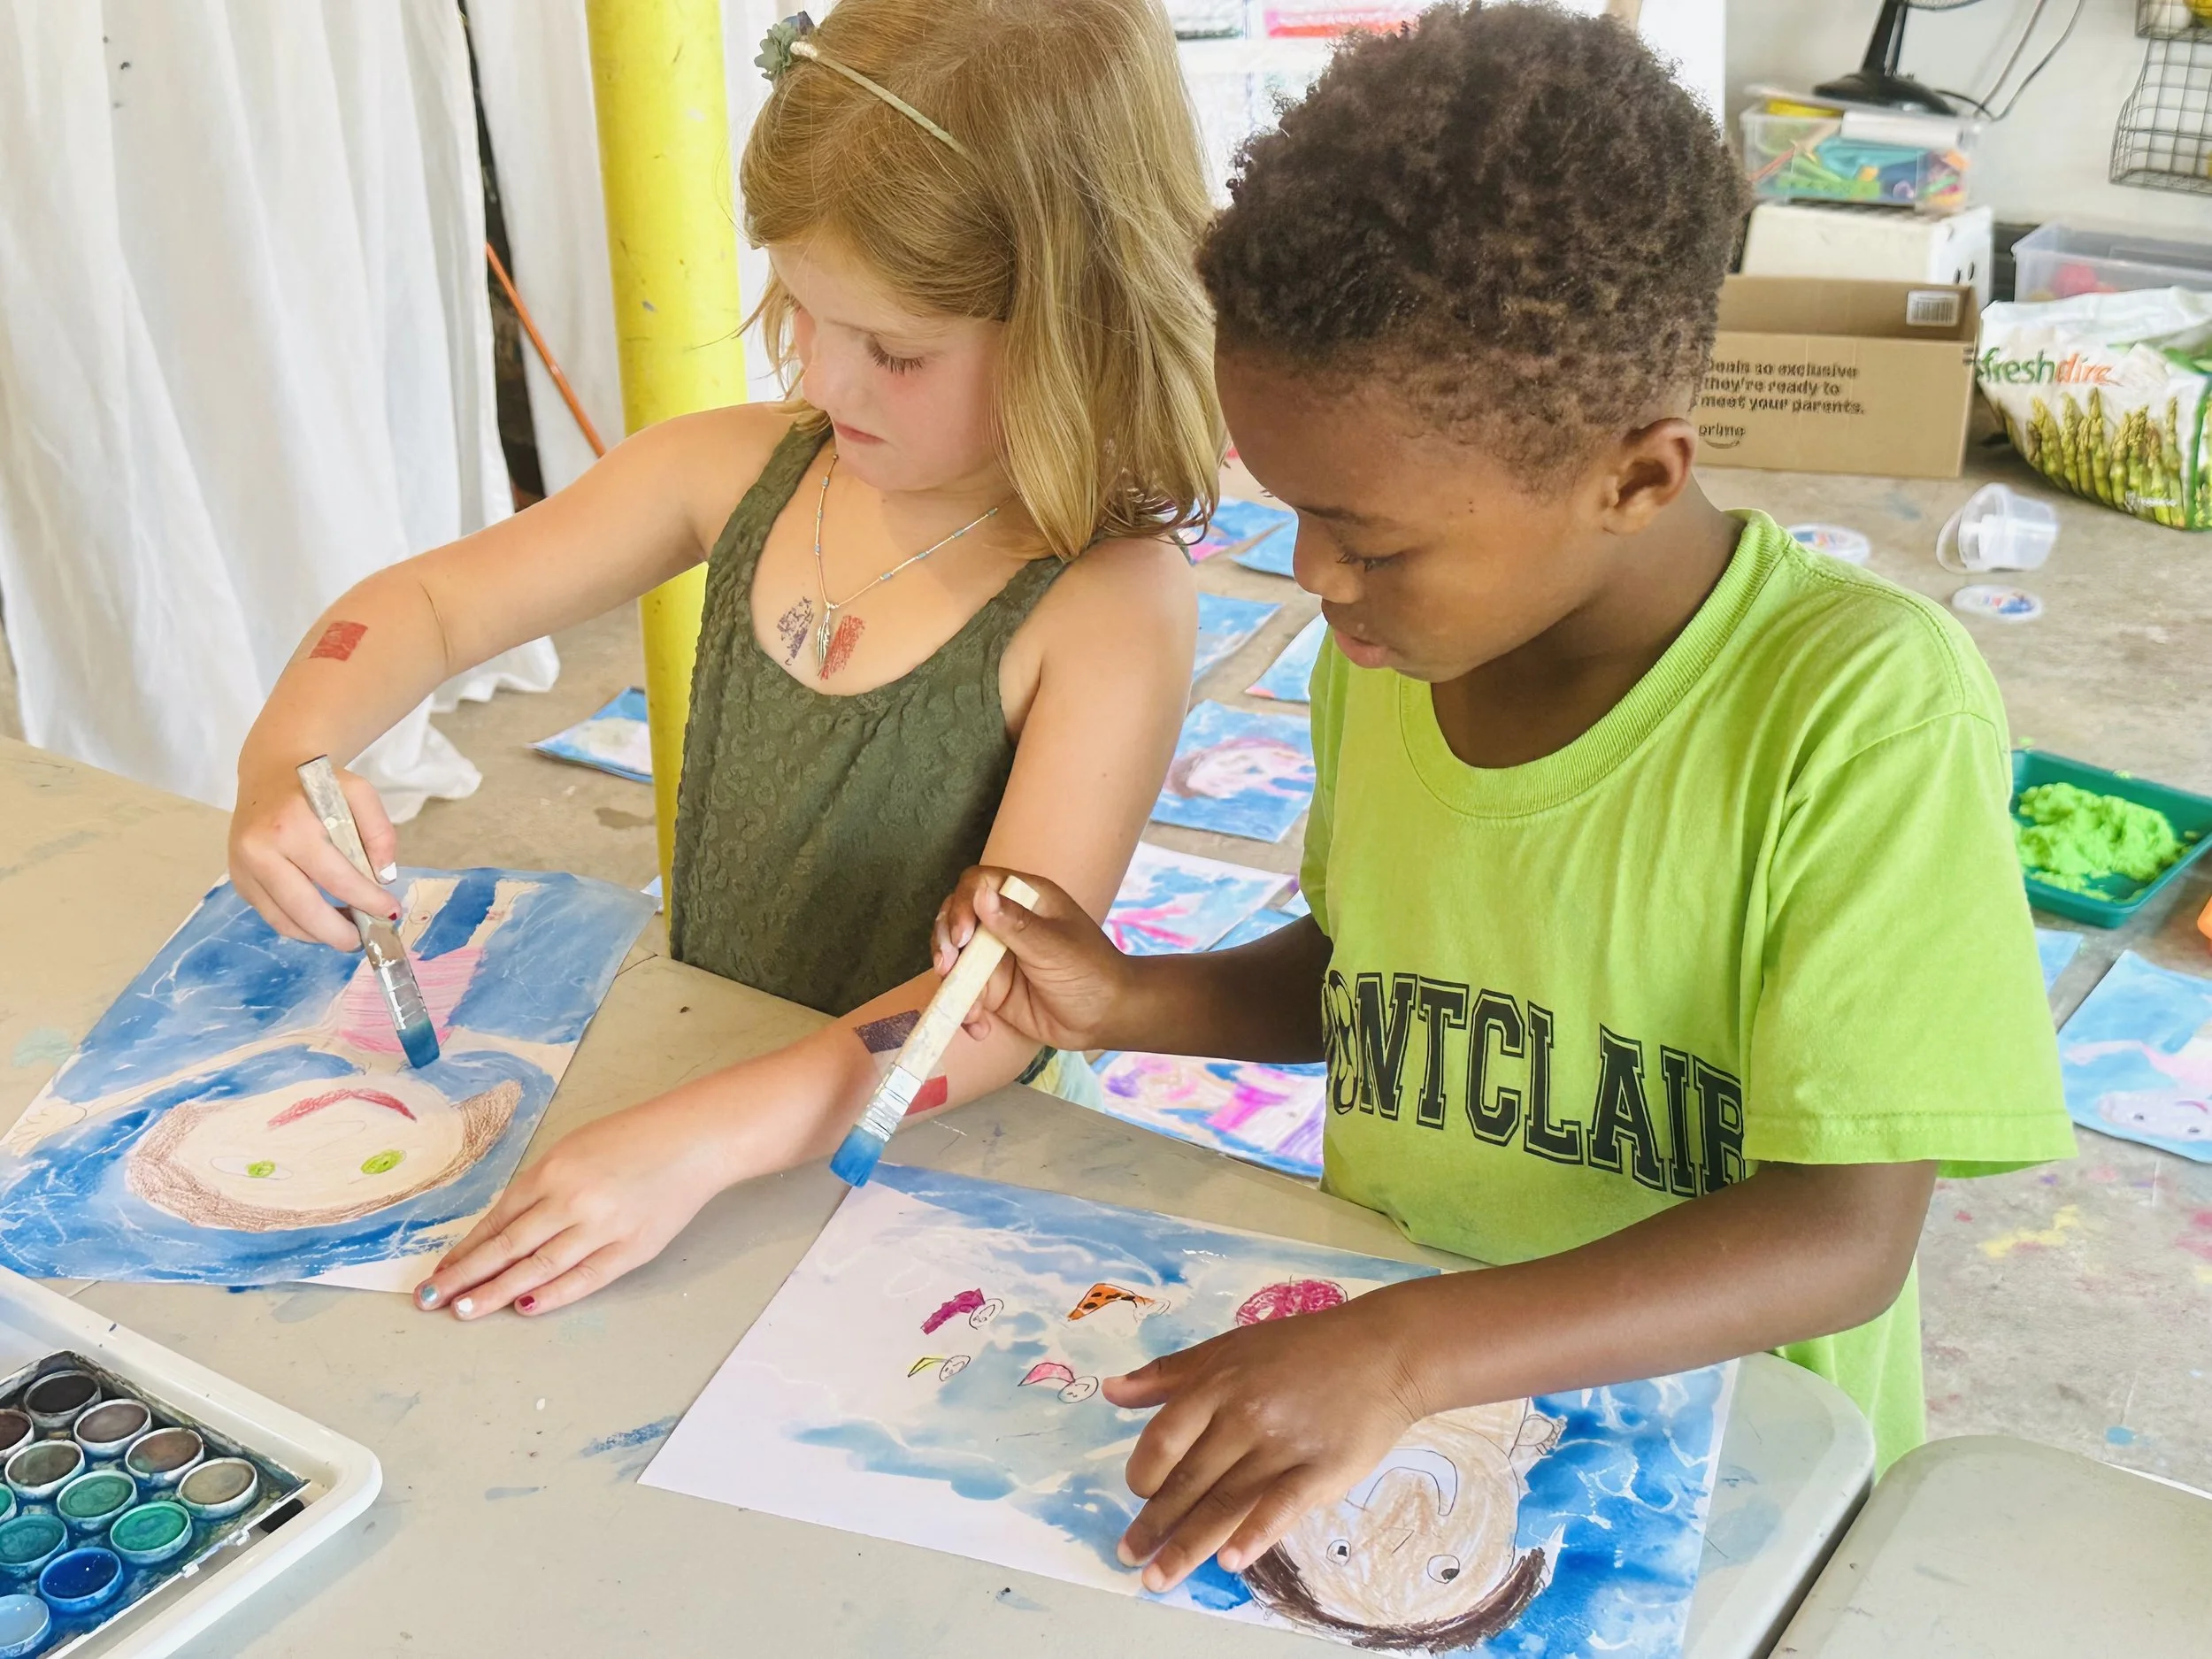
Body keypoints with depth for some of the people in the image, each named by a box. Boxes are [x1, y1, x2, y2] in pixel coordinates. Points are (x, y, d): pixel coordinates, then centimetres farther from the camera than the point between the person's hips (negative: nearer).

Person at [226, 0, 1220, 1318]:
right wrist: (282, 767, -15)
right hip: (689, 1054, 4)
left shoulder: (1111, 601, -21)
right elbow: (431, 604, 5)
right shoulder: (743, 470, -4)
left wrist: (697, 1141, -39)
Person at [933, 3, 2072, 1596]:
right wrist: (1129, 1002, -3)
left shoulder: (1866, 711, -20)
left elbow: (1844, 1237, -22)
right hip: (1361, 1419, 4)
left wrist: (1411, 1351, -33)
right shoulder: (1393, 636, -1)